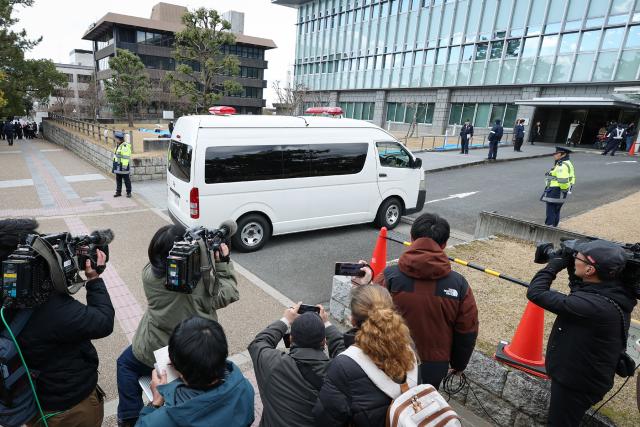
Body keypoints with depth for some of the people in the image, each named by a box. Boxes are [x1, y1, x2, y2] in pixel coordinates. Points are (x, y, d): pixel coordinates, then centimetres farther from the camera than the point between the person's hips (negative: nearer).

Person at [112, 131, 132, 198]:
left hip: (123, 166, -9)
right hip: (118, 166, 9)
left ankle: (128, 192, 11)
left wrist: (125, 166, -24)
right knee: (118, 180, 13)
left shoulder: (125, 146, -17)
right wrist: (115, 165, 20)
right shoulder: (118, 145, 14)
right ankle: (118, 192, 21)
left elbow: (126, 157, -21)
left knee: (126, 180, 1)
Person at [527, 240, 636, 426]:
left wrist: (556, 263, -20)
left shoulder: (595, 305, -37)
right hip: (584, 375, 8)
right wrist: (570, 264, -4)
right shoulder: (612, 290, -10)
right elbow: (579, 289, 12)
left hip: (577, 383, -8)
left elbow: (535, 293, -34)